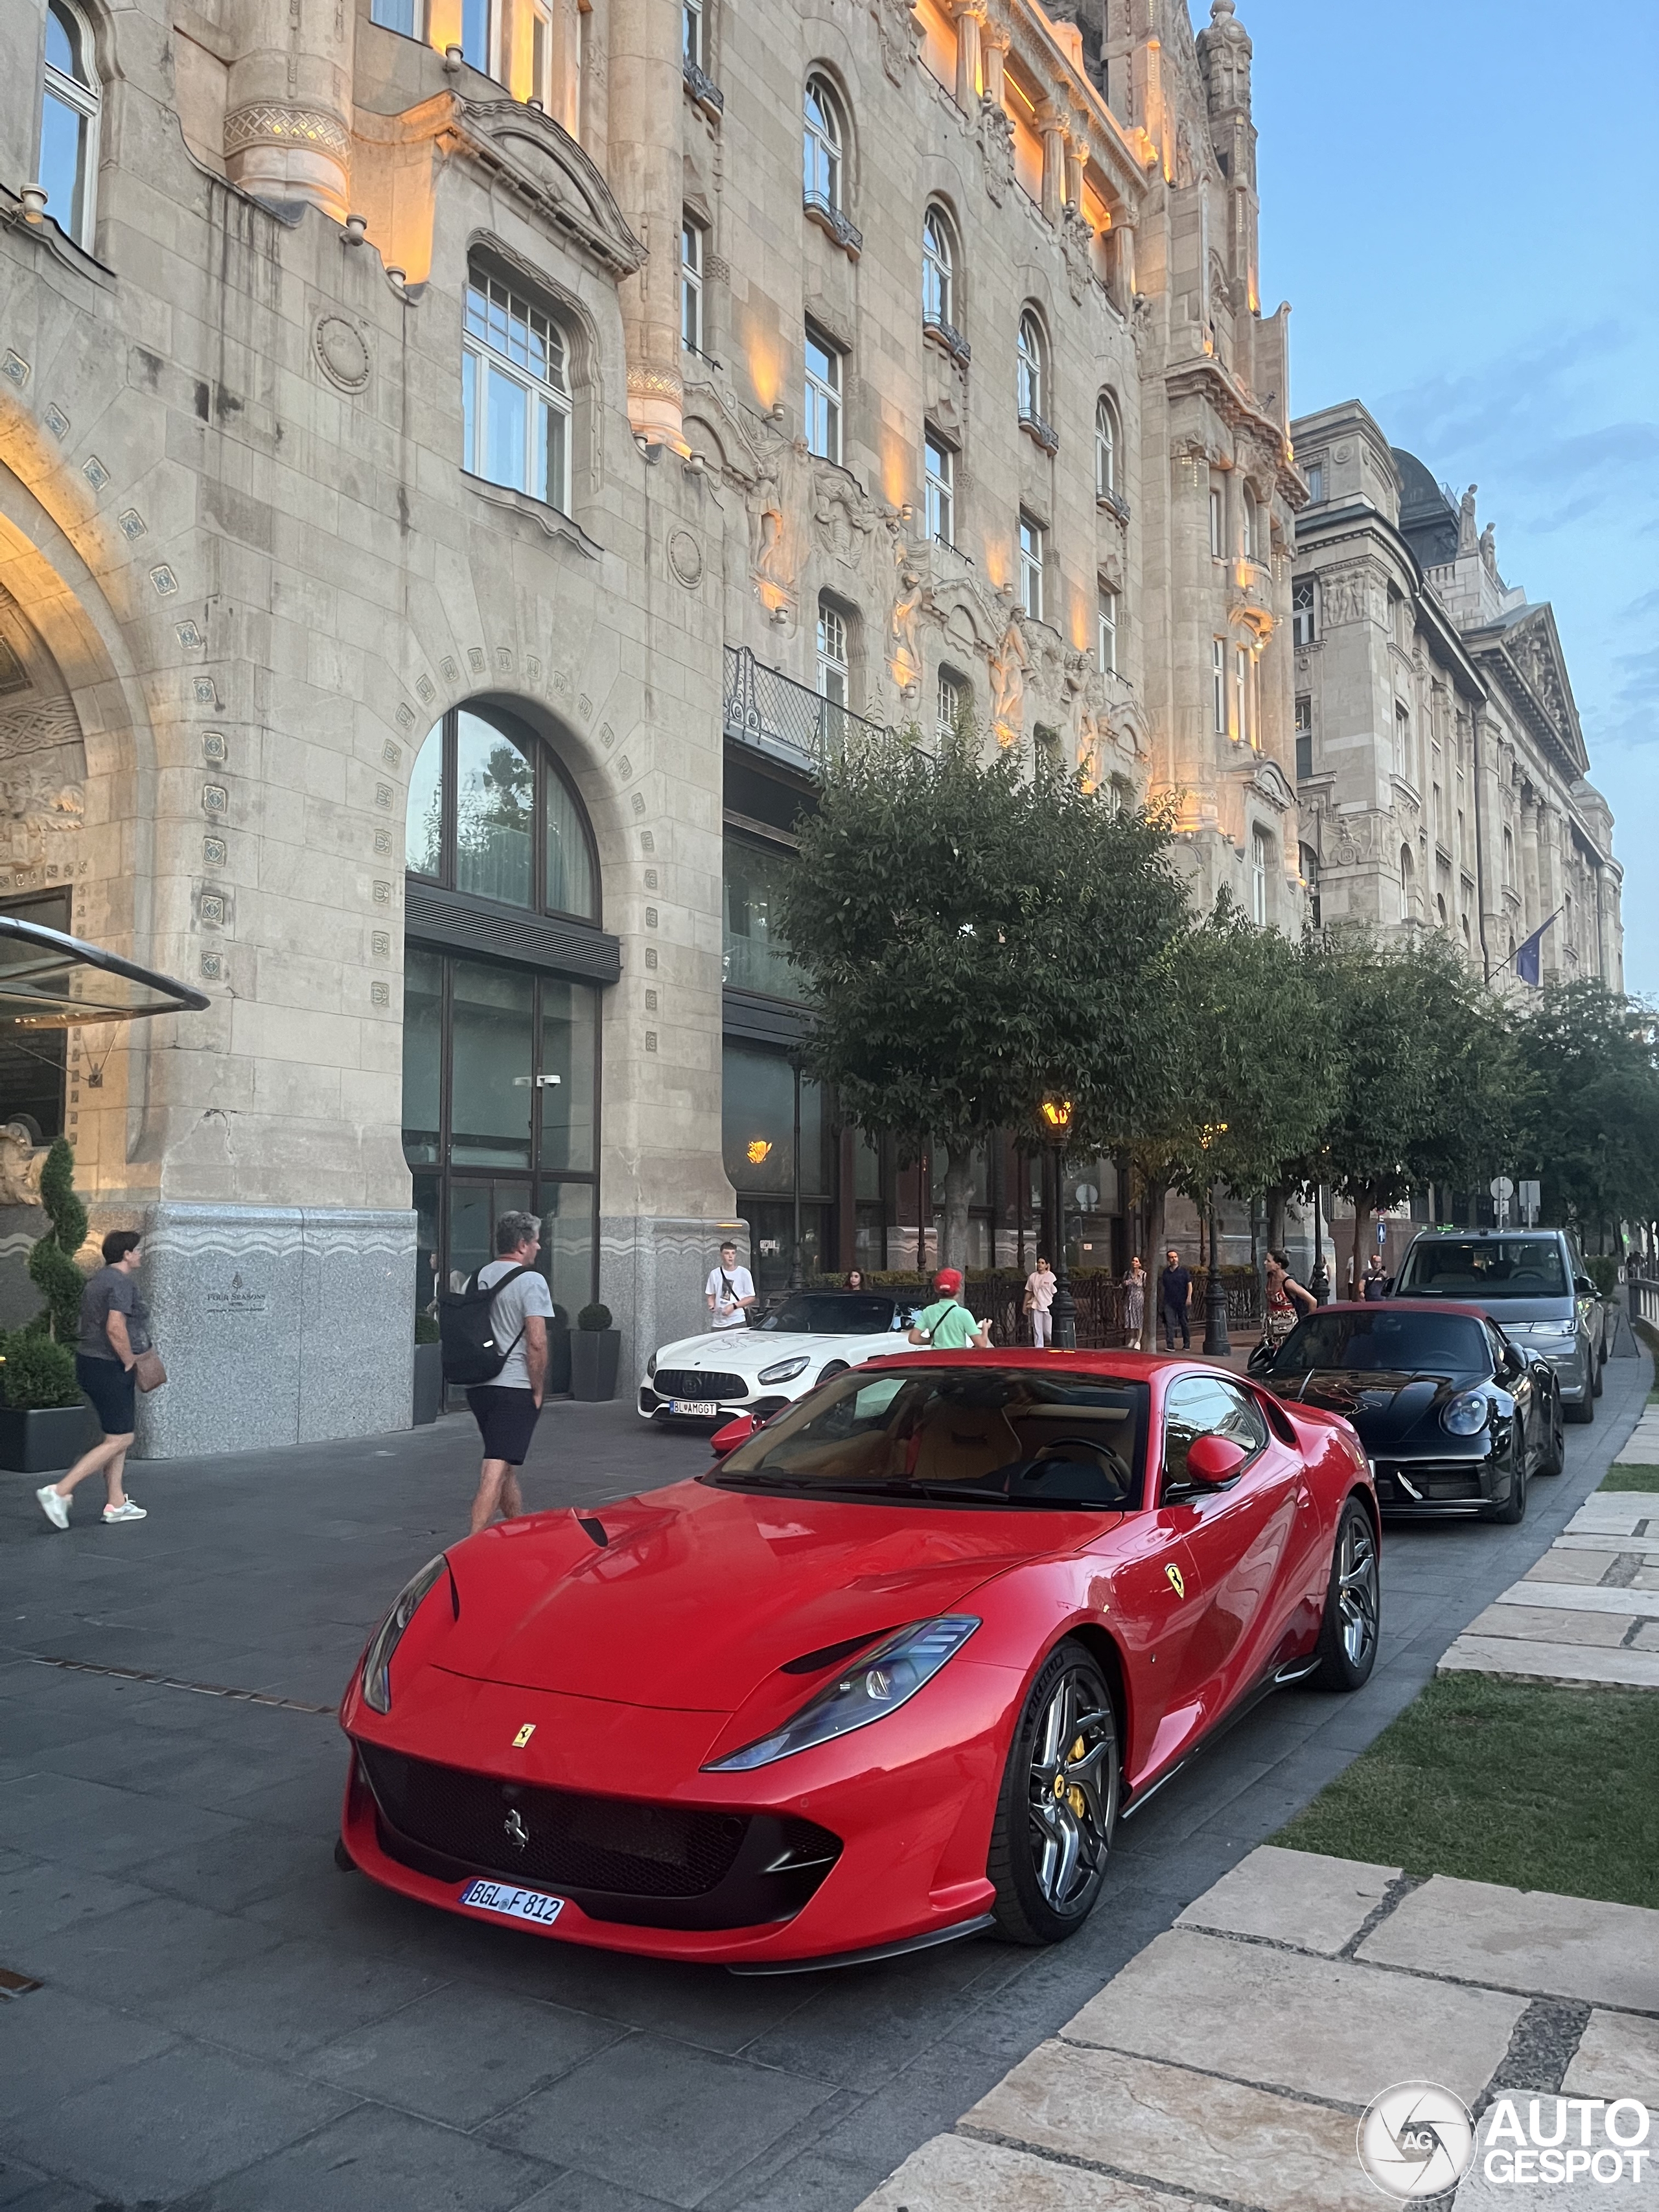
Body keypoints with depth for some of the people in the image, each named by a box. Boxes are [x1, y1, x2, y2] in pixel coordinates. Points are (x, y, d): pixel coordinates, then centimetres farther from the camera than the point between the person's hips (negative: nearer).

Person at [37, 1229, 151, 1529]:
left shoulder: (98, 1279, 15)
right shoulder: (122, 1282, -16)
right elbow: (115, 1329, -27)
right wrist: (131, 1363, -16)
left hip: (90, 1362, 11)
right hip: (110, 1369, -11)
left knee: (120, 1435, 15)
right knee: (119, 1440, -6)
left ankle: (116, 1503, 18)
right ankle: (58, 1492, -10)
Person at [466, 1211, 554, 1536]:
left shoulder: (482, 1276, 12)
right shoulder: (531, 1281, -10)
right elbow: (536, 1342, -17)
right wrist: (537, 1391, -7)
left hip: (478, 1385, 8)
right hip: (514, 1387, -8)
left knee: (506, 1467, 20)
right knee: (496, 1470, -10)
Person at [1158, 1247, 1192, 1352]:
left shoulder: (1184, 1271, 2)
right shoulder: (1165, 1272, 11)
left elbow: (1189, 1285, 1)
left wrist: (1189, 1298, -10)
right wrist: (1161, 1301, 14)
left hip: (1182, 1302, -2)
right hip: (1169, 1302, 2)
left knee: (1184, 1323, 6)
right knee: (1169, 1323, -6)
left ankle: (1187, 1345, 19)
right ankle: (1170, 1346, -7)